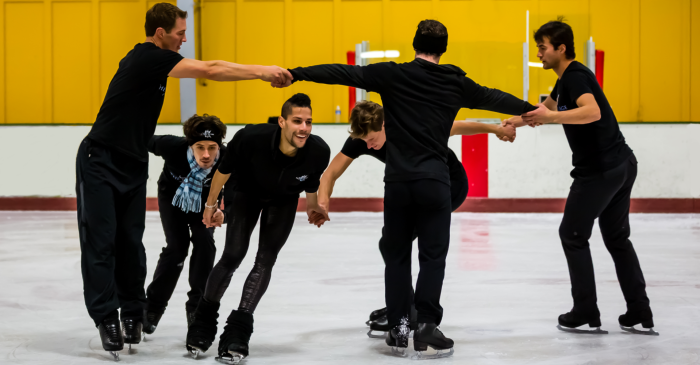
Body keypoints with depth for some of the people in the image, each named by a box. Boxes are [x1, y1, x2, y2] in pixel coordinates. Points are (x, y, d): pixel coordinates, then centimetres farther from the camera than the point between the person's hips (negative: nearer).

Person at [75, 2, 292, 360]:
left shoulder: (152, 59, 9)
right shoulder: (149, 58, -20)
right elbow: (210, 70, -24)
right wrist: (262, 72, -21)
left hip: (132, 165, 9)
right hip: (100, 161, -9)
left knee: (131, 242, 7)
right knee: (101, 241, -5)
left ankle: (132, 314, 13)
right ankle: (106, 319, -4)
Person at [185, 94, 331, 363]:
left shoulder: (319, 152, -33)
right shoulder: (251, 138, -39)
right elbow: (225, 169, -17)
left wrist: (313, 204, 12)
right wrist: (211, 203, -4)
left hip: (283, 201, 2)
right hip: (245, 192, -1)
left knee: (265, 261, -9)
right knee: (233, 255, -8)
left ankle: (237, 331, -4)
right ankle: (204, 319, 12)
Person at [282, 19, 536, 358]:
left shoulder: (392, 74, 1)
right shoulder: (455, 83, 7)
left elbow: (344, 73, -6)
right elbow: (493, 98, 23)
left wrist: (296, 73, -6)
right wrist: (531, 109, 39)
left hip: (398, 180, 0)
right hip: (434, 181, 0)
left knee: (397, 256, 11)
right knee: (433, 256, 5)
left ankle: (398, 327, 9)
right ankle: (426, 326, -3)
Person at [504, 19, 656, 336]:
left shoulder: (576, 76, -14)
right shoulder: (566, 79, 17)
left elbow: (592, 112, -32)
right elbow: (546, 108, 36)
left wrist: (551, 117, -37)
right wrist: (519, 120, 33)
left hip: (600, 169, -10)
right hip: (622, 164, 10)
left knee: (573, 235, 2)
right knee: (617, 238, 13)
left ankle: (586, 315, 4)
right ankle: (640, 316, 11)